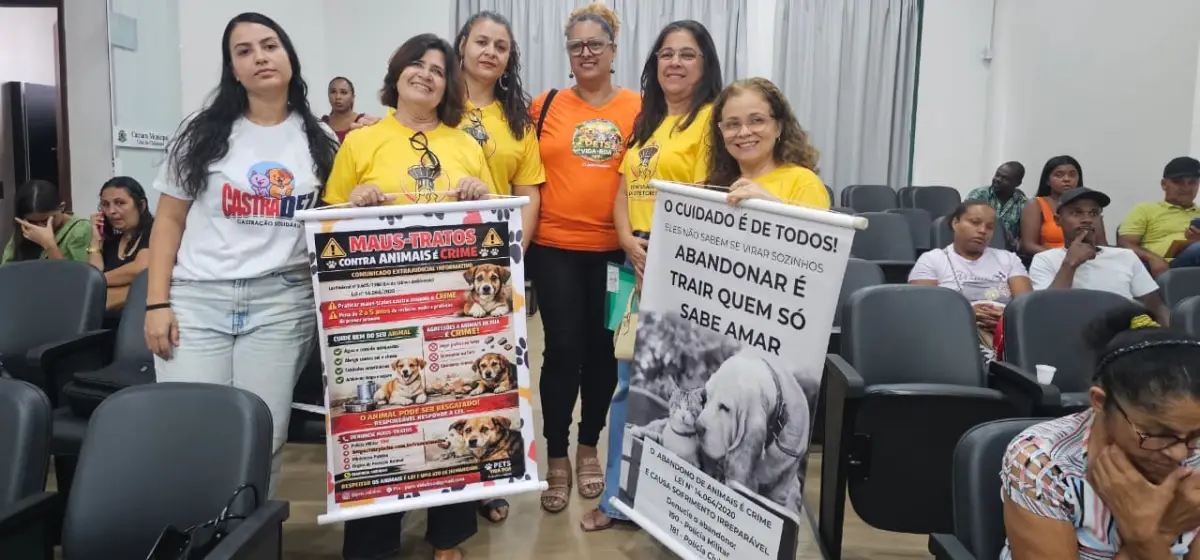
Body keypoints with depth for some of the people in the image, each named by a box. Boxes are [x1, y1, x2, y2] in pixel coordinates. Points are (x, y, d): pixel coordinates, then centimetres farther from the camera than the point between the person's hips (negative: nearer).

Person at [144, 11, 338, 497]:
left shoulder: (320, 141, 9)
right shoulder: (203, 133, 8)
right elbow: (169, 222, 7)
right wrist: (157, 303, -1)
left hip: (282, 303, 0)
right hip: (197, 299, 0)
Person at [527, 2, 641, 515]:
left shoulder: (639, 108, 2)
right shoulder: (546, 105, 2)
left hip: (615, 251, 1)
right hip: (554, 249, -1)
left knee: (603, 349, 10)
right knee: (562, 351, 0)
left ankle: (589, 447, 30)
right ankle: (555, 458, 17)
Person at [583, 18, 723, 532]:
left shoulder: (710, 118, -6)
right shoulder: (646, 121, 17)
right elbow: (623, 192, 13)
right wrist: (630, 243, -5)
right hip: (636, 266, 8)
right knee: (629, 384, 13)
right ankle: (619, 497, 26)